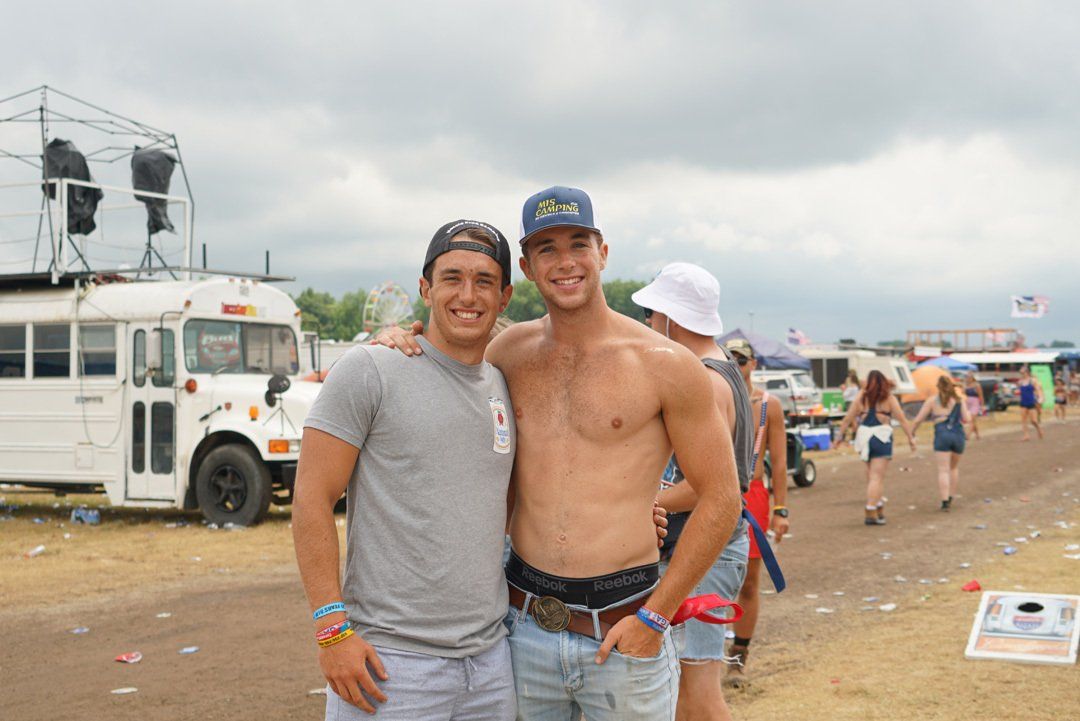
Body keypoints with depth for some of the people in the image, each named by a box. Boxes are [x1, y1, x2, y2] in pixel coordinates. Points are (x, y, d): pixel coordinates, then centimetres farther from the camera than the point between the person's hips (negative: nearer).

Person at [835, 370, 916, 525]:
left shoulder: (861, 397, 7)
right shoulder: (889, 398, 1)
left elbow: (847, 419, 7)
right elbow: (902, 420, -4)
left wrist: (840, 436, 15)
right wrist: (911, 437, 0)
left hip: (864, 437, 4)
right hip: (882, 438, -4)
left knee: (872, 476, 17)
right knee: (877, 477, -4)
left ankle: (880, 509, 21)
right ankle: (871, 513, -10)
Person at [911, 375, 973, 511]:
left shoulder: (932, 400, 3)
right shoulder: (959, 400, 8)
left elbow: (918, 419, 1)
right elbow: (967, 419, 1)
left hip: (942, 435, -3)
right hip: (958, 435, 3)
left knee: (943, 470, -4)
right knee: (954, 467, 21)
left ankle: (945, 502, -14)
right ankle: (951, 498, 23)